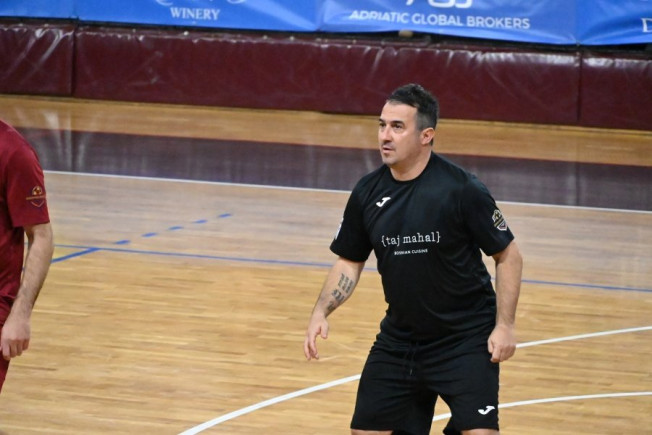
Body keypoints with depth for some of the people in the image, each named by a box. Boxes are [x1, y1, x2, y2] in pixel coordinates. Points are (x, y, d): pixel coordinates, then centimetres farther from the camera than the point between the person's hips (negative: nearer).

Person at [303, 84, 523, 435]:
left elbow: (508, 256, -9)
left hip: (465, 339, -5)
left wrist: (504, 325, -16)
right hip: (398, 338, 5)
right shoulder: (368, 192, -3)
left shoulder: (461, 189, -17)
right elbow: (349, 262, 9)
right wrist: (321, 312, -6)